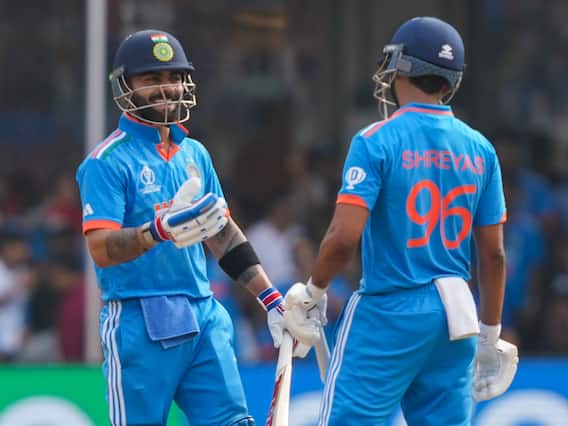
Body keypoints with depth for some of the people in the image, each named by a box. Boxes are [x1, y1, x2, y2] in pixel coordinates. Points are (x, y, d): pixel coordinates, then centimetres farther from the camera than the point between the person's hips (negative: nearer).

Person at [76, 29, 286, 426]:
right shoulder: (109, 161, -7)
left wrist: (271, 298, 16)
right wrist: (160, 230, -34)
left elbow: (223, 233, 21)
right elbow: (101, 250, -16)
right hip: (139, 322, -6)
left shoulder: (195, 154, 15)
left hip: (204, 318, 6)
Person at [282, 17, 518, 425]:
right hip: (455, 318, 5)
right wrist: (490, 332, 17)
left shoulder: (376, 141, -9)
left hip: (388, 315, -5)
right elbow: (494, 254, 8)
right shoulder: (479, 149, 5)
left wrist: (312, 292, 1)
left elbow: (345, 235, -16)